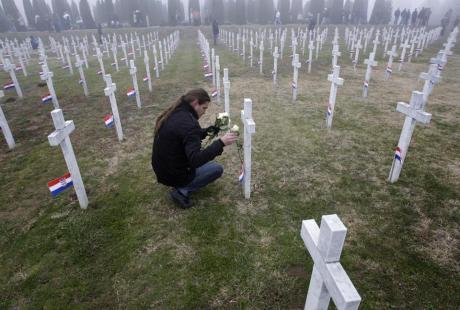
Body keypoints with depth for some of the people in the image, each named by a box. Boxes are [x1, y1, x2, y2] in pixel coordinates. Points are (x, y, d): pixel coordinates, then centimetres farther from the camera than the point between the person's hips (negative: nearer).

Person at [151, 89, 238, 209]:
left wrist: (205, 132, 6)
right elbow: (196, 160, -34)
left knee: (202, 153, 25)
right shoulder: (188, 122, -28)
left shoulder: (172, 114, 0)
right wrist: (220, 143, -34)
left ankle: (181, 187, 15)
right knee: (218, 169, 7)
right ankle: (182, 191, -4)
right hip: (175, 175, -9)